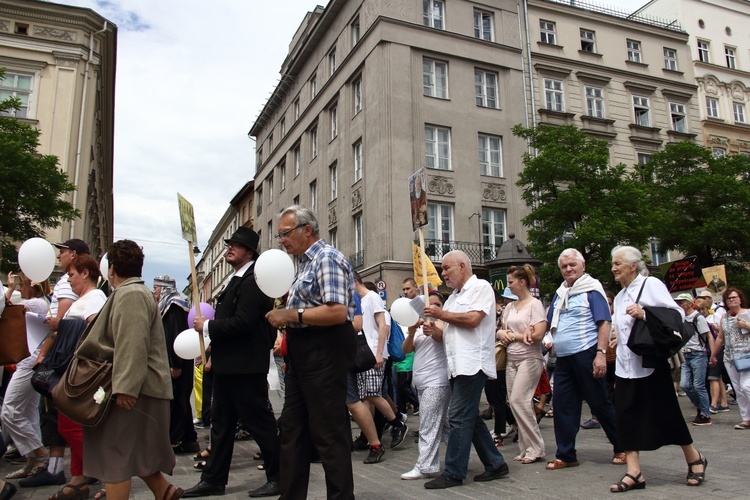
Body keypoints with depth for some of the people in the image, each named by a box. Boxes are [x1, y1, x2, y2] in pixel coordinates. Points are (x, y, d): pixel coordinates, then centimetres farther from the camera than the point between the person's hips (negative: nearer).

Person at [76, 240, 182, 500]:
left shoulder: (130, 295, -16)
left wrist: (125, 387, -27)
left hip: (130, 390, -10)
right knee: (132, 450, 16)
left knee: (114, 453, -4)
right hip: (133, 388, 10)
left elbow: (133, 345, -26)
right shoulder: (133, 291, 18)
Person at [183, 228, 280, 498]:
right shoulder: (236, 279, 15)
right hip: (228, 364, 11)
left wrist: (207, 326, -16)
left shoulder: (251, 281, -17)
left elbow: (243, 323, -26)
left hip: (244, 366, -10)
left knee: (260, 423, 0)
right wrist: (214, 346, 9)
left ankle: (279, 478, 13)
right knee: (221, 424, 17)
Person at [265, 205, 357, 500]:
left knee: (329, 432, -3)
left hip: (324, 352, -10)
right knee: (291, 429, 15)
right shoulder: (305, 262, 18)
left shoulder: (327, 258, -12)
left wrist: (291, 315, -18)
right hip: (303, 351, 11)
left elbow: (337, 312, -24)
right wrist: (284, 313, 10)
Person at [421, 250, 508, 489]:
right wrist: (433, 330, 3)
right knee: (470, 418, 11)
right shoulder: (453, 296, 22)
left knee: (459, 418, -9)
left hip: (471, 364, -9)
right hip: (457, 366, 9)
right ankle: (495, 465, 21)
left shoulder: (480, 287, -4)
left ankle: (453, 473, -3)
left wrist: (441, 314, -7)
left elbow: (472, 319, -18)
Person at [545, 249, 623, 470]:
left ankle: (622, 448, 22)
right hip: (563, 358, 7)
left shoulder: (591, 289, -4)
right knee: (563, 406, 7)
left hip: (585, 354, -7)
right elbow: (550, 323, 24)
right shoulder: (560, 293, 16)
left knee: (600, 403, 4)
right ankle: (565, 455, 17)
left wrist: (601, 353, -20)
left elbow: (605, 322, -11)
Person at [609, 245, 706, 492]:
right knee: (627, 417, -1)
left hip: (651, 365, -7)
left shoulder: (651, 285, -7)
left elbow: (677, 314, -15)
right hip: (626, 367, 7)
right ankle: (634, 473, 2)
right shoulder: (620, 296, 16)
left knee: (666, 414, 5)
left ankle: (694, 459, 28)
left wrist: (645, 314, -26)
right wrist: (615, 342, 15)